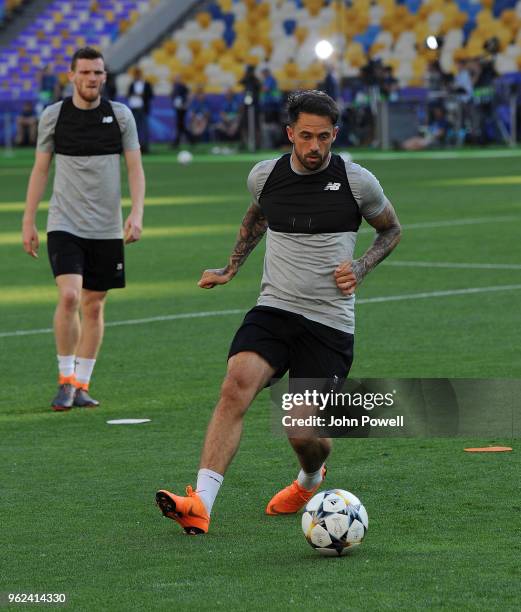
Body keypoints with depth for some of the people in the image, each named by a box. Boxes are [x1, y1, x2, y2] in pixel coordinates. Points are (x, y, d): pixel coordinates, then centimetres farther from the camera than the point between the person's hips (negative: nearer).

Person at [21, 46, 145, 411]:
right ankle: (66, 380, -4)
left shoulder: (120, 115, 2)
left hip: (107, 228, 2)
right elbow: (40, 170, 7)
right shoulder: (54, 116, 1)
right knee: (69, 297, -18)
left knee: (94, 306, 6)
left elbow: (135, 167, 2)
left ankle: (81, 384, 17)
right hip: (64, 225, -2)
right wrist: (28, 222, 6)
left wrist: (137, 212, -13)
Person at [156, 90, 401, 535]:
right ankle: (201, 505, -33)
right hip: (273, 310, 2)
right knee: (237, 384, -26)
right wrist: (232, 268, 24)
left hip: (330, 322, -2)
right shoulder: (264, 176, 4)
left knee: (306, 435, -5)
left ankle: (310, 480, 35)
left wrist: (360, 269, -3)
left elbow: (391, 230, 14)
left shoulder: (357, 182, -4)